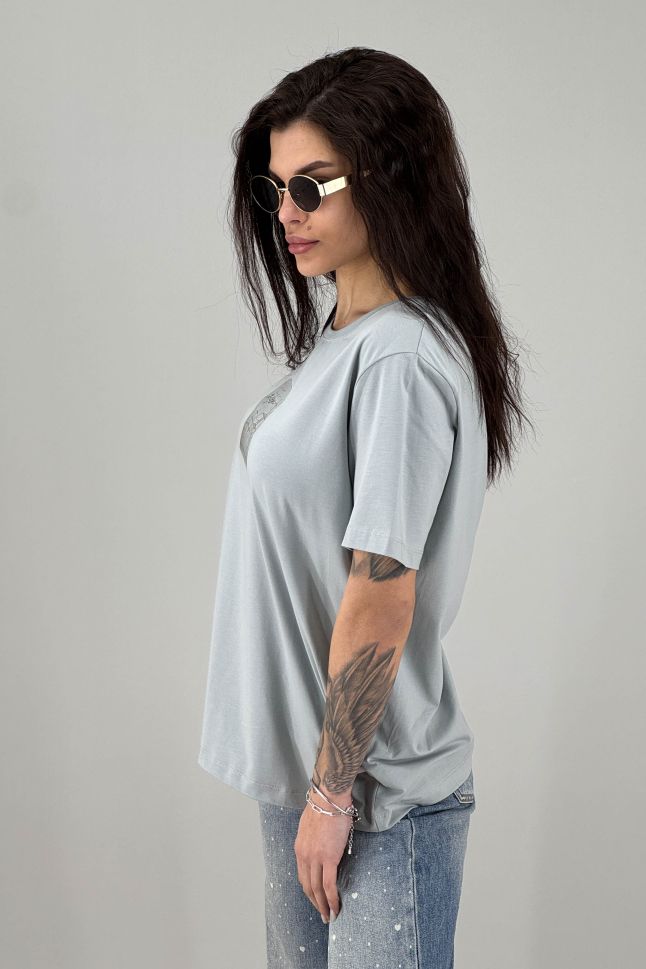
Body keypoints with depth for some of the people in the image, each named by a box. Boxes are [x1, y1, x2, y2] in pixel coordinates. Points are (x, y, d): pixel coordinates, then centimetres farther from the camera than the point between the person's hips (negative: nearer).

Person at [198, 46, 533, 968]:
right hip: (300, 758, 9)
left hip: (380, 788, -9)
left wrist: (333, 790, -15)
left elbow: (381, 600, -22)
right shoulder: (336, 334, 7)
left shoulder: (402, 358, -22)